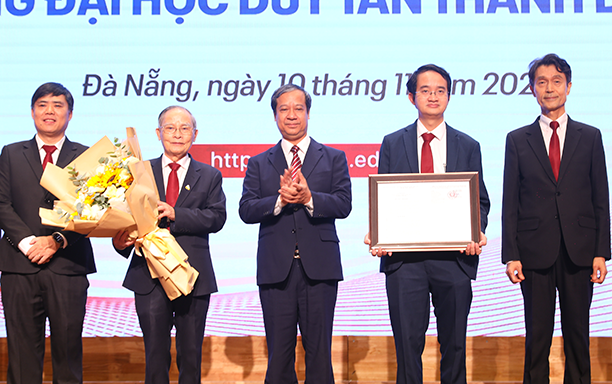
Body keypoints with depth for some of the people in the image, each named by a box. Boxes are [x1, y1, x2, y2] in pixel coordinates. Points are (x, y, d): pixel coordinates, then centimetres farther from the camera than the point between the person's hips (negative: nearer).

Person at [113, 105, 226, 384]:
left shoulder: (209, 176, 9)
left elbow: (217, 218, -7)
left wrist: (175, 214, -20)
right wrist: (120, 241, -21)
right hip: (150, 277, 0)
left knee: (191, 355, 7)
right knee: (155, 355, 4)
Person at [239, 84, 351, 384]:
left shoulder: (333, 158, 11)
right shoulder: (259, 164, 13)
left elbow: (344, 205, -2)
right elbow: (246, 210, 0)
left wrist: (308, 198, -17)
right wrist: (280, 199, -16)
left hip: (319, 268, -1)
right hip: (276, 268, 1)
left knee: (319, 351, 3)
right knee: (278, 351, 4)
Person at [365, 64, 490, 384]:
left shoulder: (468, 147, 12)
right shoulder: (392, 144, 11)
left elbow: (480, 201, 10)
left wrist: (476, 233, -11)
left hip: (454, 258, 1)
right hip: (403, 258, 0)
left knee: (454, 344, 6)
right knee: (407, 343, 0)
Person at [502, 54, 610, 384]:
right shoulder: (518, 140, 7)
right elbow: (510, 202, 4)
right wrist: (511, 255, -4)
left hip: (579, 252, 1)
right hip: (535, 253, 0)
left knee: (577, 334, 7)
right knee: (537, 335, 3)